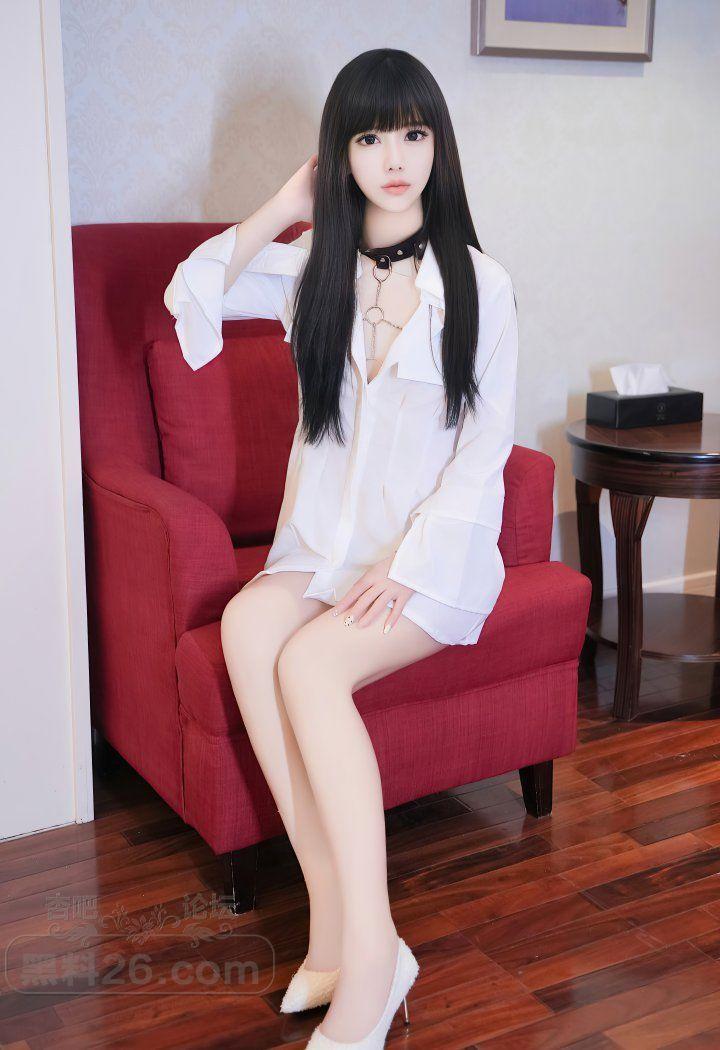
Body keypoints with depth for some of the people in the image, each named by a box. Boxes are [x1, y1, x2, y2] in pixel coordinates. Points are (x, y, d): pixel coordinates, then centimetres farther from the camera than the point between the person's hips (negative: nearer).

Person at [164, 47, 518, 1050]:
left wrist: (405, 561, -15)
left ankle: (364, 952, -24)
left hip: (438, 549, -3)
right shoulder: (315, 268, 9)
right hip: (326, 541, 4)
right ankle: (340, 922, -24)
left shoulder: (479, 281, -2)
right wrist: (283, 208, 1)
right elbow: (187, 297, 3)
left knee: (309, 662, -30)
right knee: (247, 624, -29)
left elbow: (486, 448, -5)